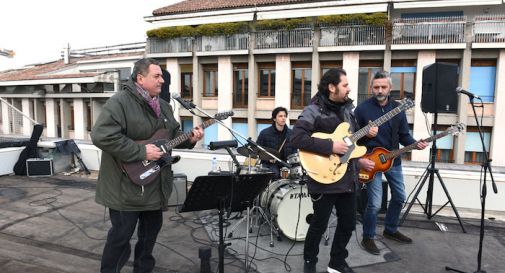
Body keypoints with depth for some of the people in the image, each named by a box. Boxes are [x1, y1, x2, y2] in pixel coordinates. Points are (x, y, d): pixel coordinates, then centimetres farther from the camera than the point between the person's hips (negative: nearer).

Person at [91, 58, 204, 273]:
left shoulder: (163, 106, 10)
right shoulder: (120, 102, -17)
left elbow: (172, 135, 18)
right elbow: (101, 136, -27)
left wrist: (189, 139, -3)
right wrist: (141, 151, -26)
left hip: (156, 184, 8)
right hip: (127, 185, -8)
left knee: (151, 231, 19)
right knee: (121, 234, 4)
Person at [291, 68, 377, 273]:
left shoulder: (347, 108, 11)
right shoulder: (313, 111, -14)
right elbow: (297, 138, -26)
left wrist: (365, 133, 2)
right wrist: (330, 146, -26)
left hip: (348, 178, 8)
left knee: (348, 223, 15)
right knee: (319, 225, 6)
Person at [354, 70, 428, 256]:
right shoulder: (362, 109, -11)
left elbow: (403, 135, 8)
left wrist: (415, 144, -12)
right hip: (371, 161, -6)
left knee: (399, 197, 17)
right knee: (375, 203, -7)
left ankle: (390, 230, 38)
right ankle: (368, 238, 14)